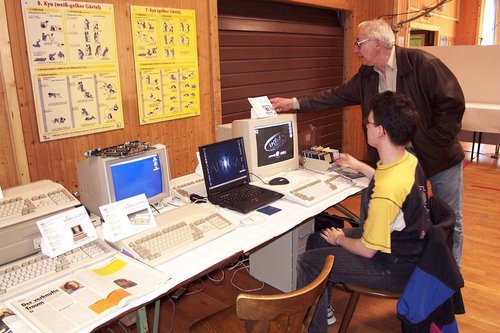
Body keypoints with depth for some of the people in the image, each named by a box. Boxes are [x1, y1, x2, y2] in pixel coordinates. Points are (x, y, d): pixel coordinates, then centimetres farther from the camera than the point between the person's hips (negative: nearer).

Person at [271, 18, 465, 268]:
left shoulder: (422, 64, -18)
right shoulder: (367, 75, 1)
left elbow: (452, 104, -17)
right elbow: (336, 96, 5)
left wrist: (432, 142, -18)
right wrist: (295, 103, 1)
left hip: (440, 158, -5)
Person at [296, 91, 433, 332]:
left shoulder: (385, 193, -37)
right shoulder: (409, 159, -8)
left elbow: (367, 250, -24)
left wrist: (340, 240, -4)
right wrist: (357, 166, 24)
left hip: (393, 268, -9)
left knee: (308, 263, -6)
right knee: (315, 240, 13)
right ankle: (322, 310, 31)